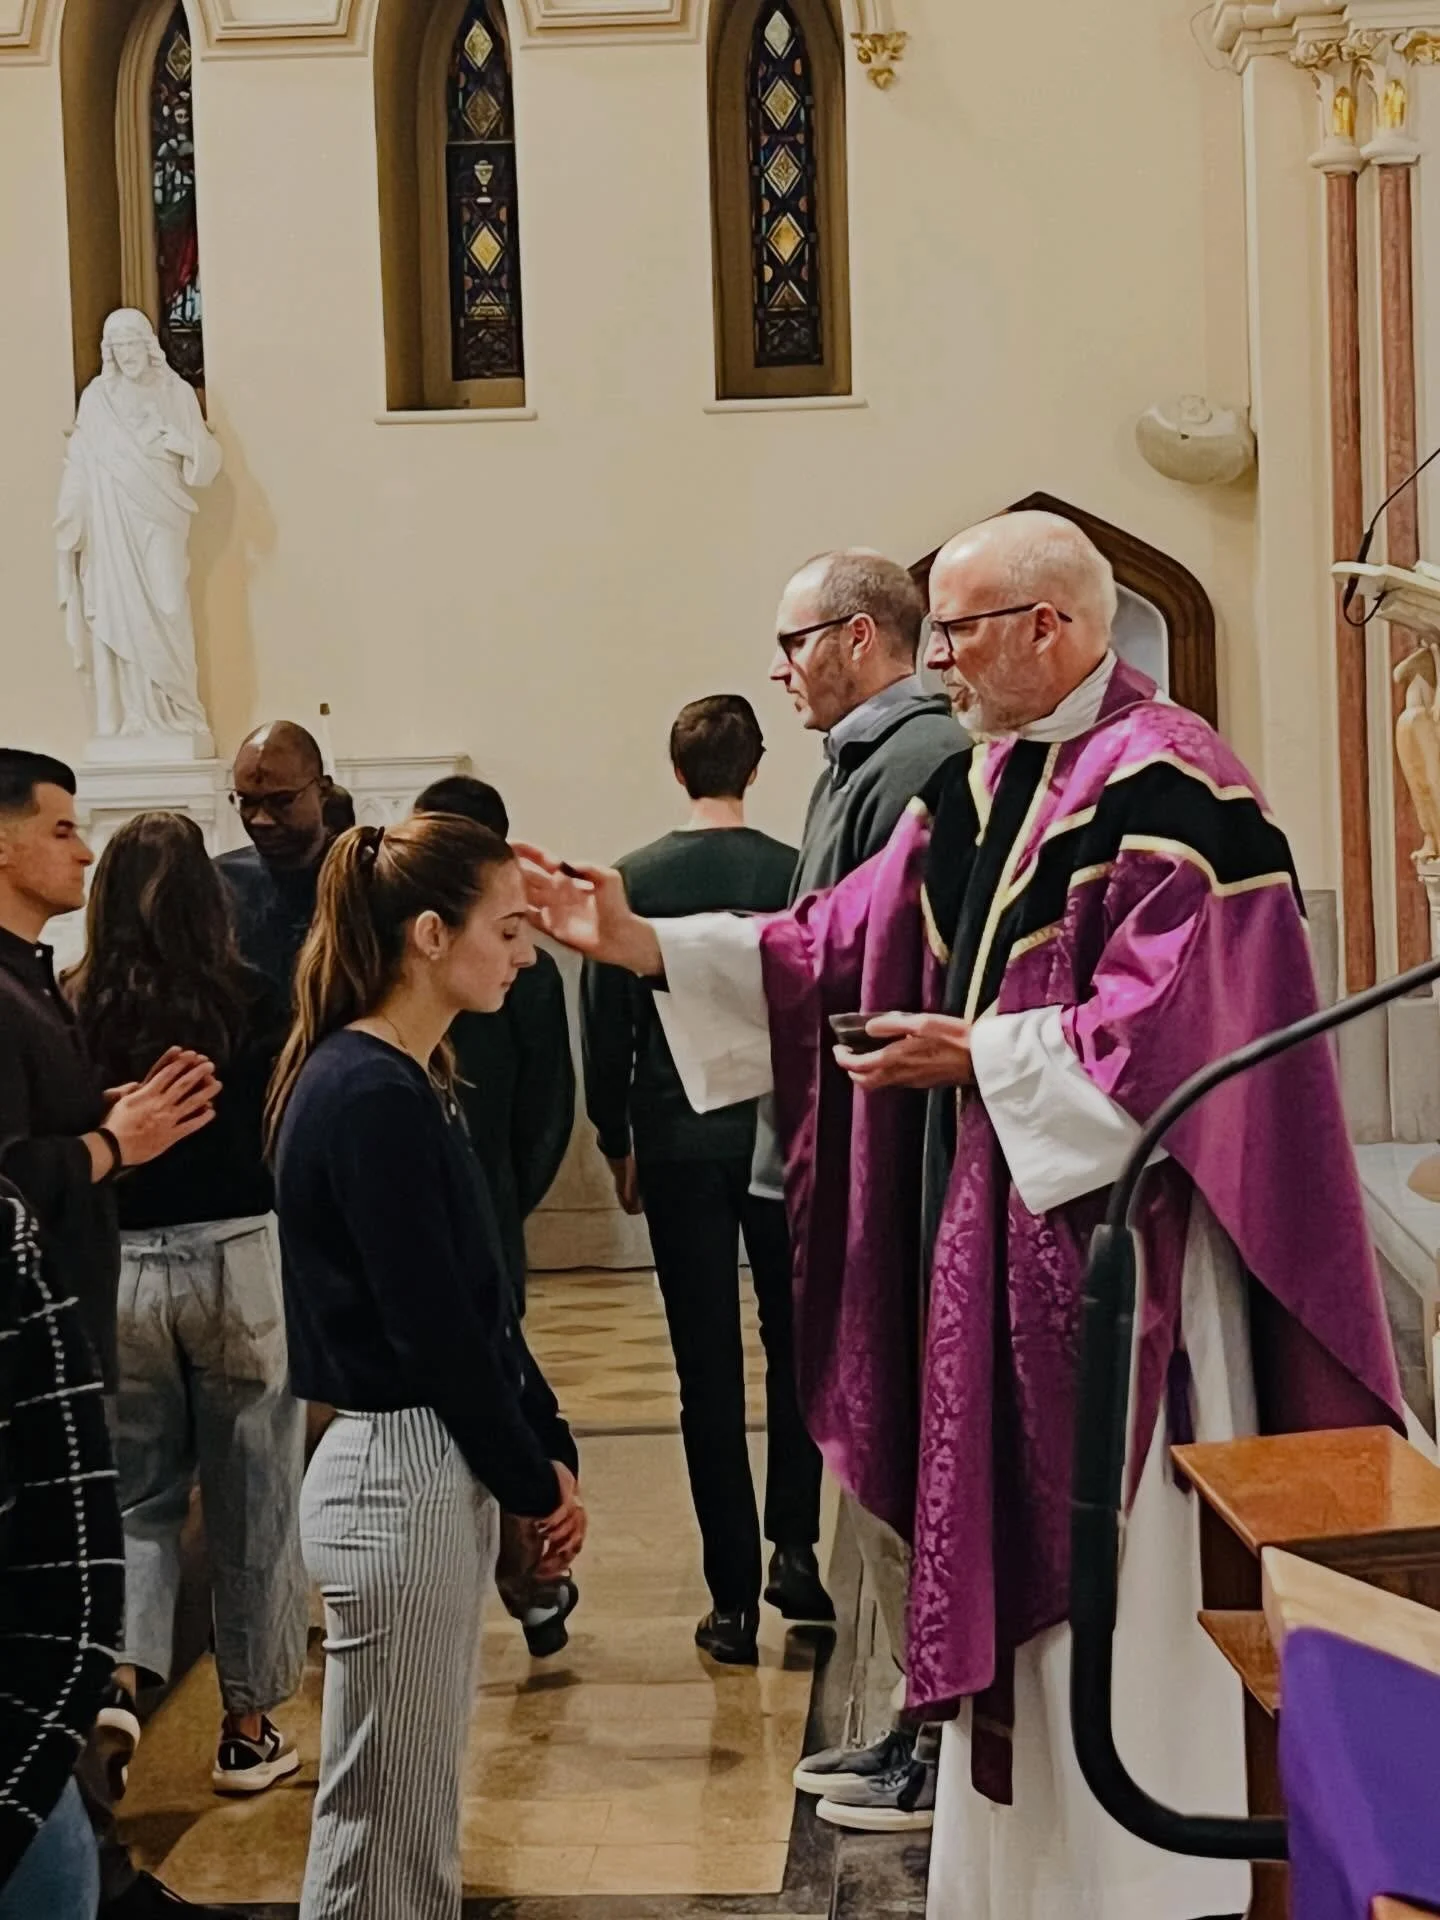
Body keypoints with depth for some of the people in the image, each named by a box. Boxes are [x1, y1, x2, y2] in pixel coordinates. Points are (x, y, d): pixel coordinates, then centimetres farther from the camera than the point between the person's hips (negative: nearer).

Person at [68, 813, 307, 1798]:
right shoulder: (250, 1001, -9)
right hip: (238, 1262, -2)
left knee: (138, 1489, 17)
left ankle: (118, 1674, -3)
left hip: (116, 1271, 2)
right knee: (252, 1499, 11)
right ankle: (249, 1726, 19)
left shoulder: (74, 1011, -5)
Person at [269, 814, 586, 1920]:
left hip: (442, 1472, 10)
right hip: (400, 1476, -9)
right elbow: (431, 1326, -19)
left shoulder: (411, 1083, 10)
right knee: (384, 1814, 3)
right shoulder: (369, 1098, -19)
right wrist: (534, 1479, -8)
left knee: (423, 1805, 19)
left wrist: (548, 1451, 8)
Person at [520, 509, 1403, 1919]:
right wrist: (645, 946, 5)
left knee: (1123, 1580, 0)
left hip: (1115, 1238, -9)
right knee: (1005, 1554, 15)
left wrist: (983, 1056, -17)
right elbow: (834, 945, 11)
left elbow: (1178, 1021, -21)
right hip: (988, 1237, 9)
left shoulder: (1164, 785, -14)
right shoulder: (971, 790, 12)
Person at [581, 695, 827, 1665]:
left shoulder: (636, 880, -4)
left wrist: (617, 1142, 10)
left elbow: (608, 1029, -2)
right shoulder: (798, 873, -5)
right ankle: (794, 1549, 10)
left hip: (679, 1147, 0)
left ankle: (736, 1599, 7)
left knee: (709, 1373, 4)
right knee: (796, 1347, 18)